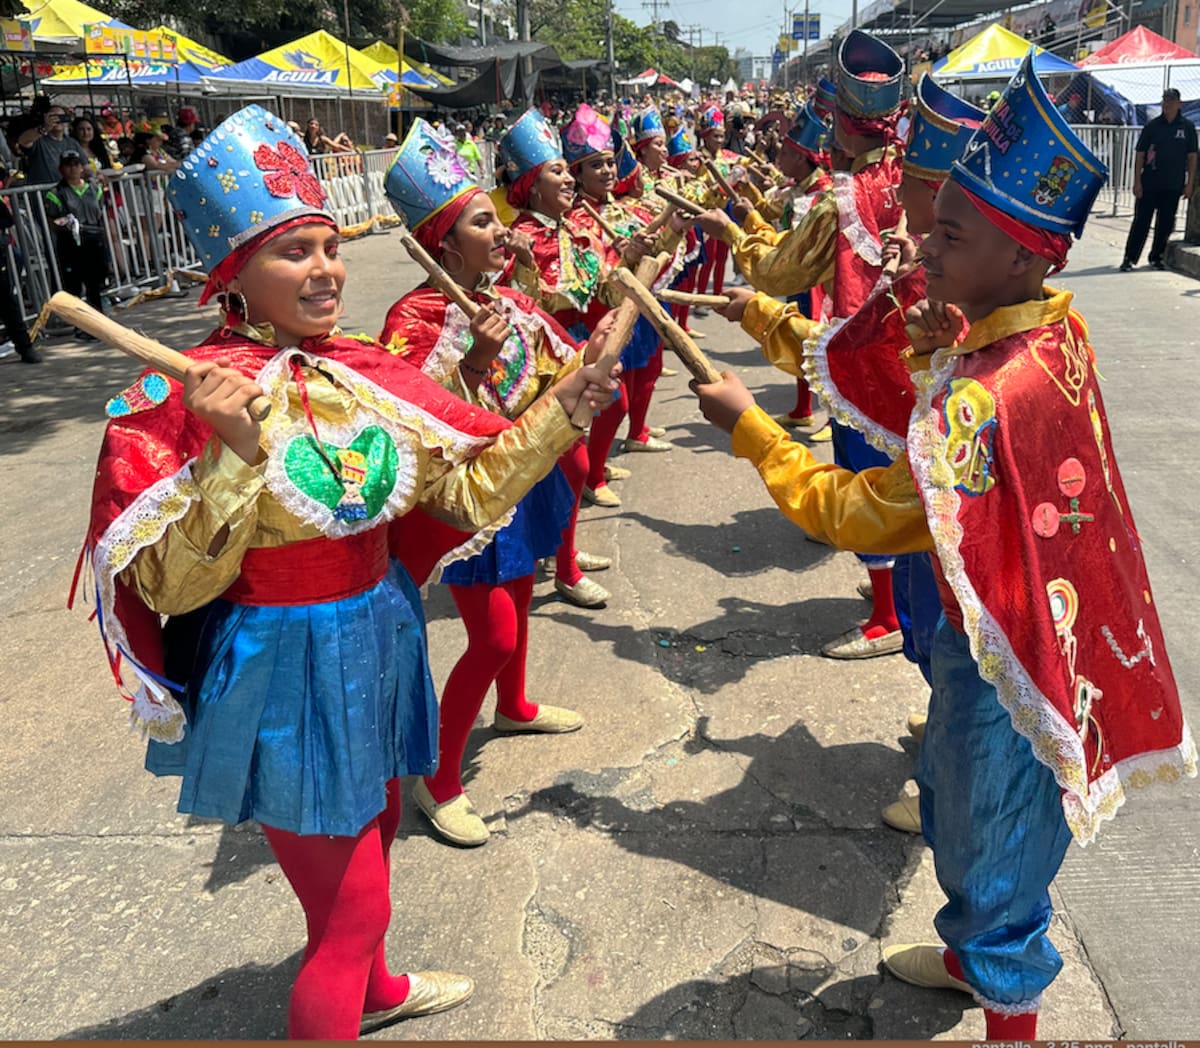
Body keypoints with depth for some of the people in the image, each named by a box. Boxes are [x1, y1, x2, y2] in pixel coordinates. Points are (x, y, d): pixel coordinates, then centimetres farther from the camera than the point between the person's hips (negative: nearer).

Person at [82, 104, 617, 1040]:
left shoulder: (371, 373, -3)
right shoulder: (181, 399, -19)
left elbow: (470, 487, -2)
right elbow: (174, 587, -21)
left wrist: (564, 406, -12)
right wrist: (232, 451, -33)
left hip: (377, 648, 7)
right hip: (280, 678, -6)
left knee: (372, 845, 29)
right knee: (353, 906, 5)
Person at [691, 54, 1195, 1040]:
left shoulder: (984, 399, -34)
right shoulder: (1053, 327, -7)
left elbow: (852, 514, -26)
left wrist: (747, 424, -19)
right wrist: (942, 349, -7)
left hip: (1009, 653, -9)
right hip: (1037, 619, 9)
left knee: (995, 848, 13)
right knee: (956, 803, 29)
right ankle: (974, 955, 54)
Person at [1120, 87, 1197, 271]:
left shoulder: (1187, 127, 4)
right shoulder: (1152, 126, 1)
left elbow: (1192, 156, 6)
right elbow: (1140, 154, 2)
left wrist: (1190, 183, 1)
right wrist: (1137, 181, -5)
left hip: (1174, 185, 2)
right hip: (1149, 183, -2)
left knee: (1166, 223, 7)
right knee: (1141, 221, -2)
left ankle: (1157, 256, 20)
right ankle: (1130, 258, 2)